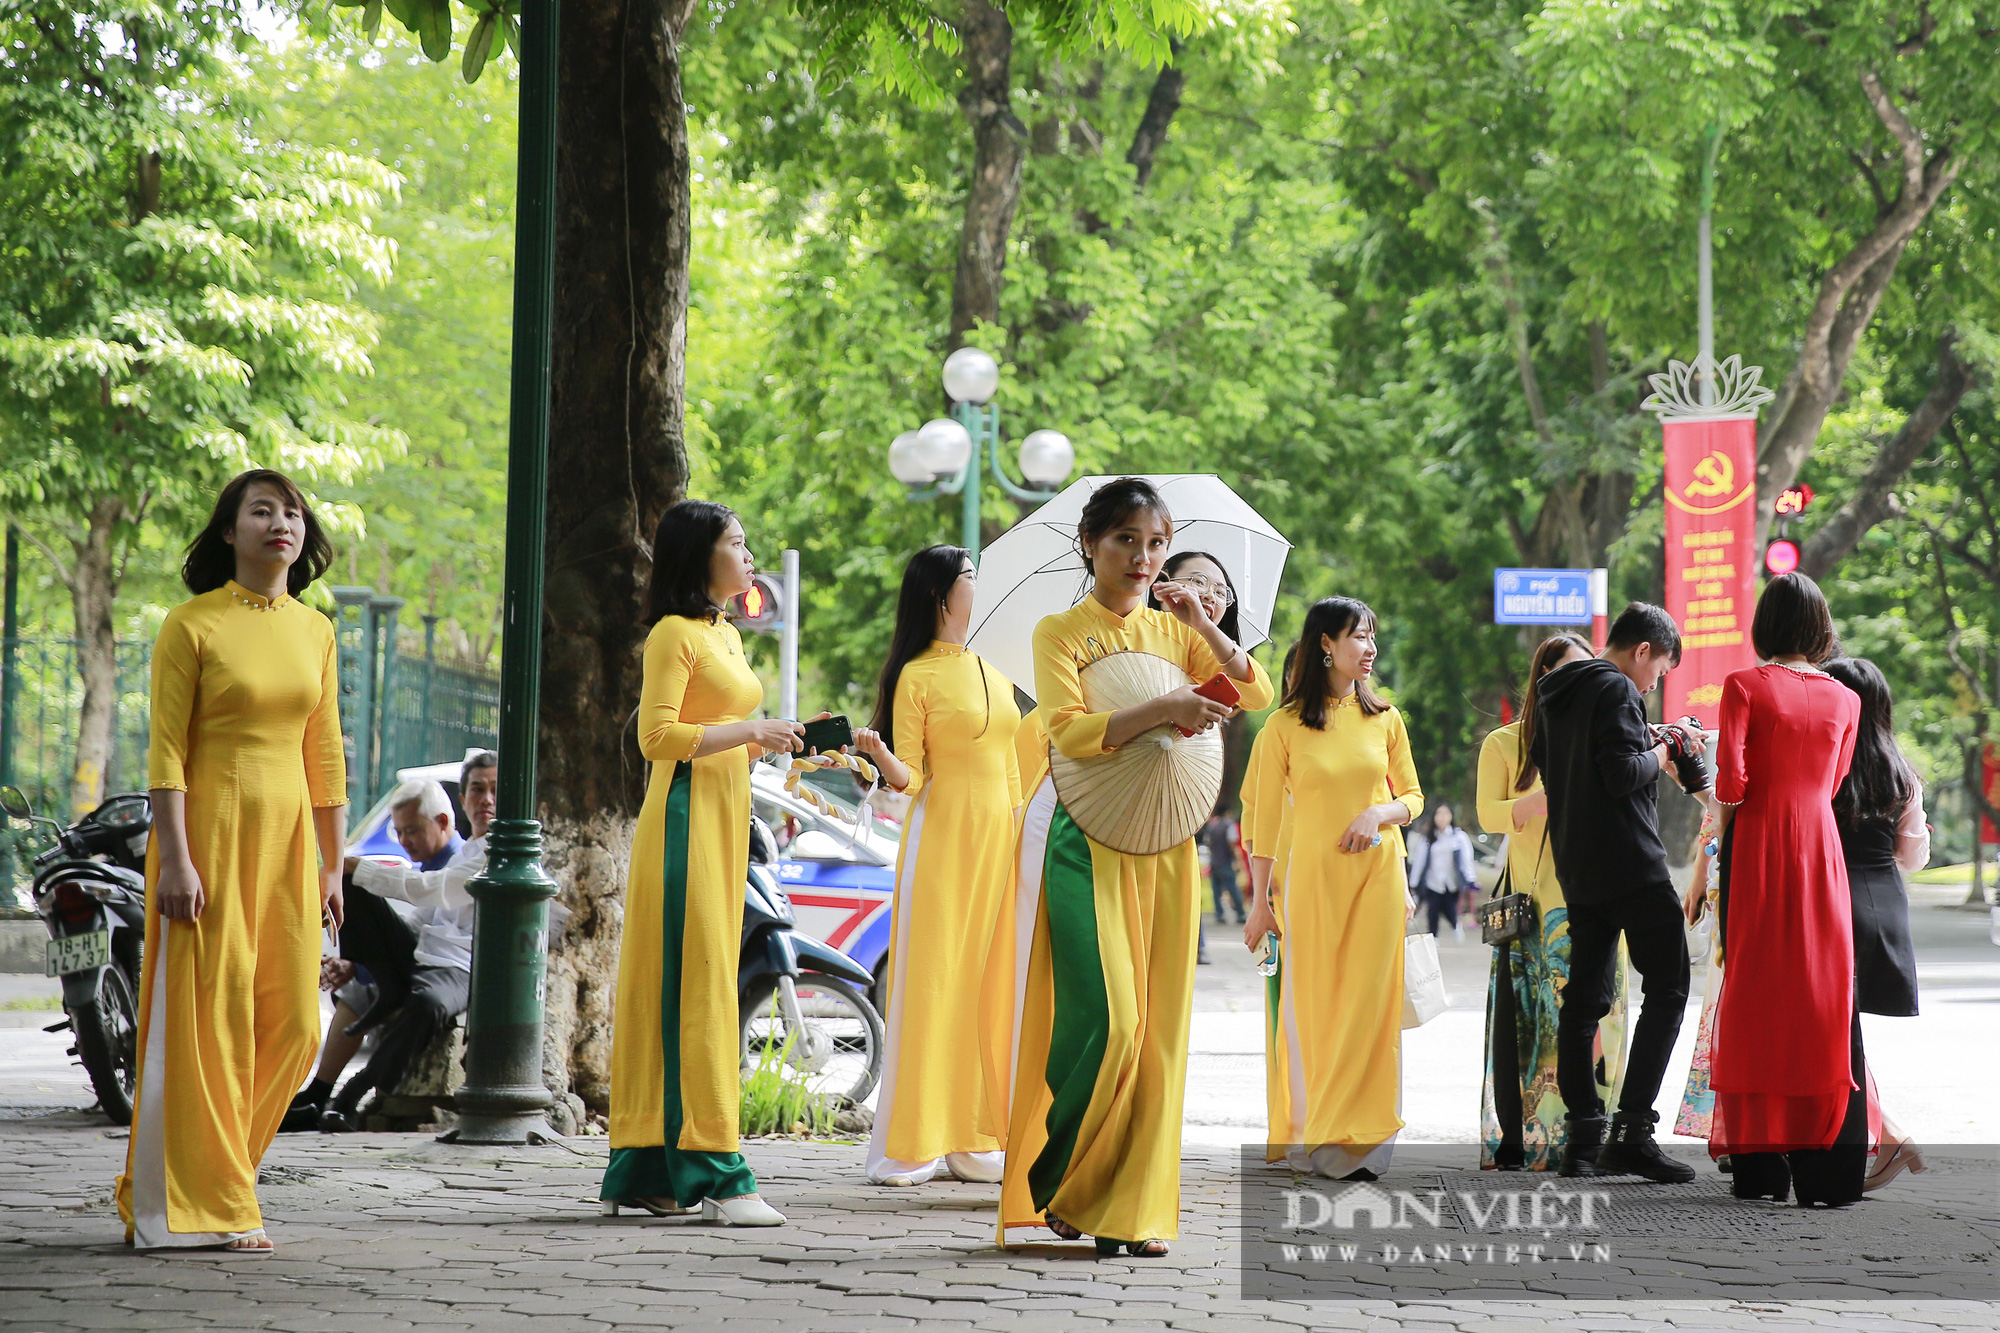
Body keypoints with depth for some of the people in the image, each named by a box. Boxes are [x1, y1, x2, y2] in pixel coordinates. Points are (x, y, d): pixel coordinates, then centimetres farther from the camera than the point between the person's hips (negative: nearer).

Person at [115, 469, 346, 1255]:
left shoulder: (314, 630, 11)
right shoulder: (191, 625, -5)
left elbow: (325, 755, 14)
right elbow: (166, 753, -9)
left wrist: (332, 865, 11)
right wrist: (176, 860, -17)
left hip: (288, 838, 6)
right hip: (211, 831, -6)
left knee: (293, 1027, 3)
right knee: (210, 1022, -5)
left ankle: (171, 1182, 17)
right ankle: (209, 1208, 2)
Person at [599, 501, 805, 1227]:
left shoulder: (728, 635, 21)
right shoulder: (675, 632, -7)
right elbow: (657, 735, -16)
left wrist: (769, 742, 11)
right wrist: (750, 731, -15)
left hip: (725, 816, 9)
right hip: (686, 814, -9)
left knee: (704, 985, 6)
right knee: (693, 984, -11)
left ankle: (648, 1171, 8)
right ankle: (712, 1172, -15)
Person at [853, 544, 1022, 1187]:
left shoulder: (995, 677, 17)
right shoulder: (917, 676, -3)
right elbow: (908, 777, -7)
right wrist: (876, 751, -27)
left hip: (999, 840, 6)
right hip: (941, 833, -6)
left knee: (989, 983, 3)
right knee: (933, 982, -9)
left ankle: (973, 1139, 5)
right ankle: (911, 1145, -7)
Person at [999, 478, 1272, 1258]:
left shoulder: (1170, 631, 15)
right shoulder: (1060, 632, 0)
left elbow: (1258, 695, 8)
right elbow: (1069, 732, -14)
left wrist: (1204, 627, -3)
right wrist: (1163, 708, -23)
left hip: (1165, 845, 5)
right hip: (1089, 842, -5)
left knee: (1159, 1027, 0)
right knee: (1106, 1020, -14)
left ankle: (1135, 1209, 4)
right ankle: (1059, 1188, 3)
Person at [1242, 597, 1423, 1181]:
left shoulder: (1384, 719, 7)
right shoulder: (1286, 725, 0)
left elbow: (1412, 796, 14)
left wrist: (1380, 813, -9)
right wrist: (1262, 900, -1)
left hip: (1377, 874, 2)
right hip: (1312, 875, -2)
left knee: (1368, 1003, -2)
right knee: (1312, 1007, -1)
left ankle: (1357, 1140, 1)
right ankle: (1312, 1136, 6)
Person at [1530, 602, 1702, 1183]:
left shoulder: (1555, 692, 14)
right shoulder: (1616, 689, -12)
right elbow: (1622, 774, -22)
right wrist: (1657, 755, -1)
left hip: (1577, 868, 9)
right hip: (1631, 864, -9)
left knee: (1585, 998, 9)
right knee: (1666, 989, -4)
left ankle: (1583, 1138, 6)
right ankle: (1632, 1130, -11)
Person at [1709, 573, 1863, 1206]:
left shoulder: (1744, 686, -4)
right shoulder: (1845, 699, 7)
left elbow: (1731, 781, -11)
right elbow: (1831, 783, 14)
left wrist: (1724, 817, 8)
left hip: (1759, 845, -2)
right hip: (1823, 846, 2)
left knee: (1756, 993, 3)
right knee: (1824, 997, 3)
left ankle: (1760, 1168, 2)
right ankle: (1826, 1170, -3)